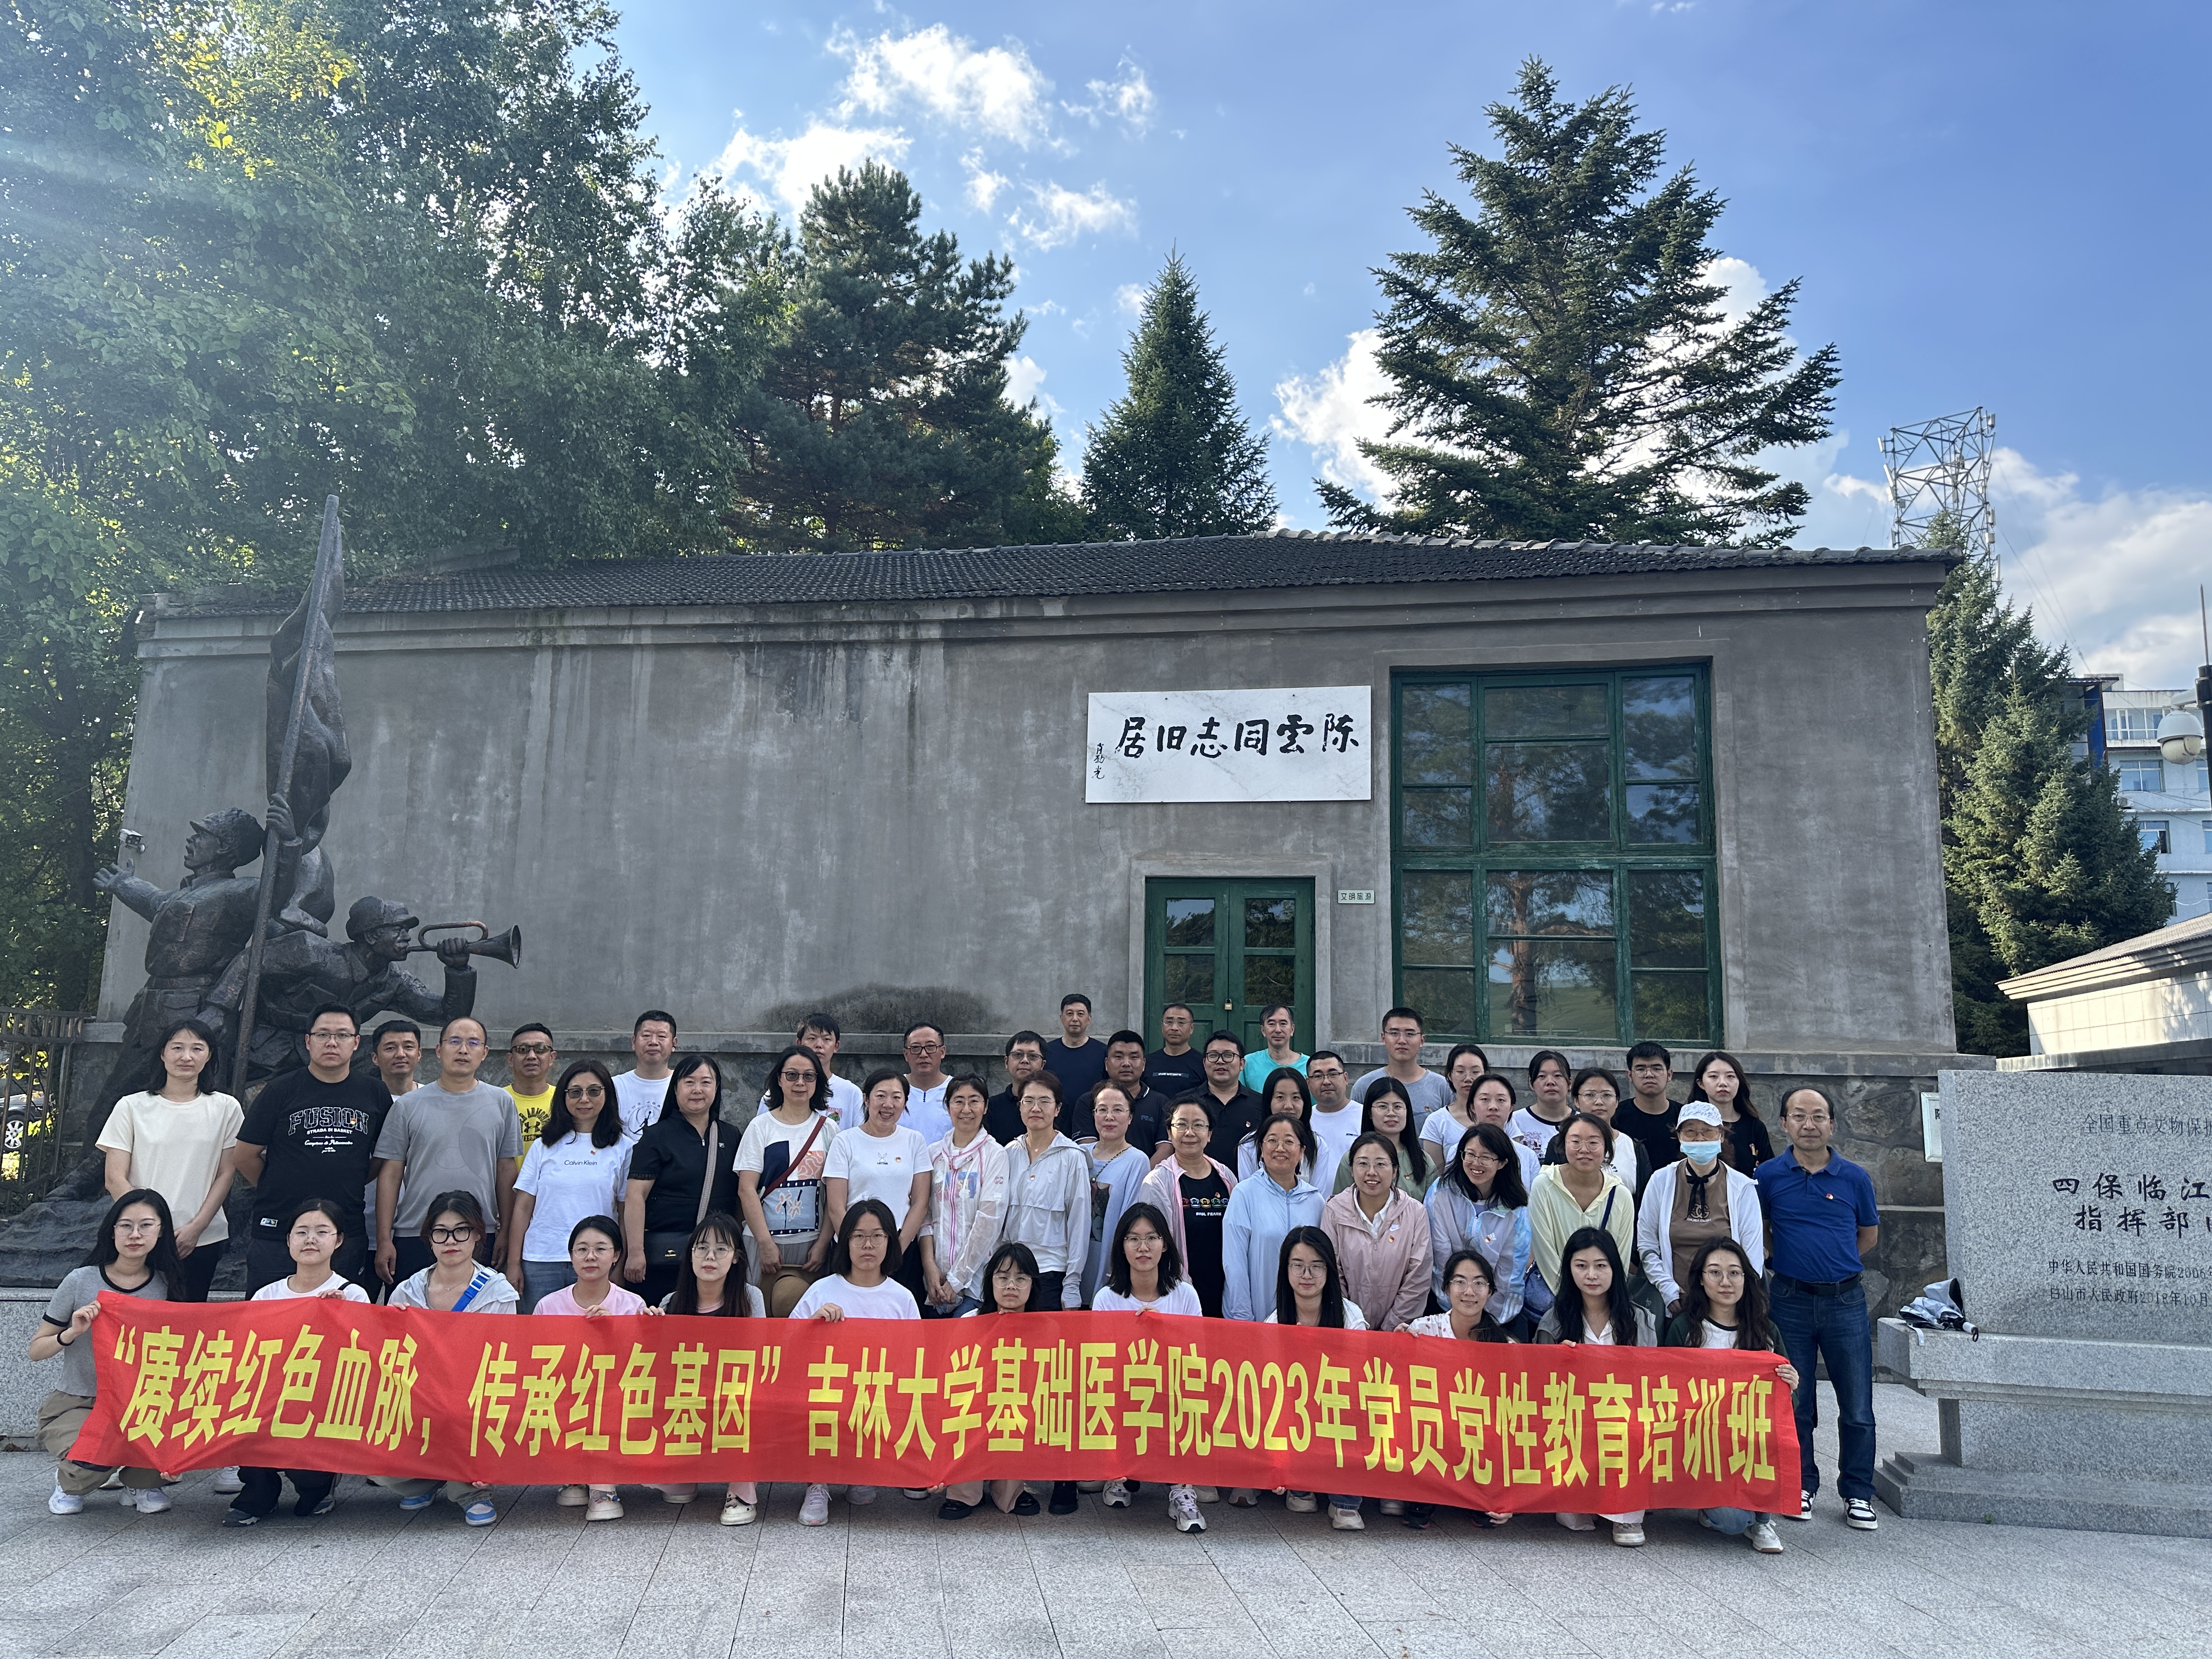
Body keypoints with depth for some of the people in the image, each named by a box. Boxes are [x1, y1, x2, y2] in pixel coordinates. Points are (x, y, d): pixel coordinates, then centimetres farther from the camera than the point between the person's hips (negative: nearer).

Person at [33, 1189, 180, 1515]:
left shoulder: (164, 1286, 1)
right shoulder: (81, 1281, -7)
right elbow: (36, 1351, -1)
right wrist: (72, 1333, -20)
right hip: (74, 1403, -2)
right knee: (94, 1457, -34)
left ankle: (142, 1483, 2)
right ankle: (71, 1482, 8)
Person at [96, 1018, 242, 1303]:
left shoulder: (225, 1109, 6)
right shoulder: (132, 1107, 3)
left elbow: (225, 1175, 5)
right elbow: (115, 1180, -1)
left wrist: (196, 1227, -7)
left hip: (204, 1240, 1)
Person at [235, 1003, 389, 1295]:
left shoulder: (375, 1094, 5)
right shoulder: (279, 1091, -1)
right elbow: (246, 1156, 4)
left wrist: (349, 1189, 9)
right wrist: (280, 1192, 8)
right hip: (276, 1233, -2)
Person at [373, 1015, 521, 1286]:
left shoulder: (502, 1103, 7)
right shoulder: (408, 1106, 4)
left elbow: (506, 1171, 8)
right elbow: (390, 1174, 3)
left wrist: (506, 1233, 4)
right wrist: (384, 1240, -1)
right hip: (414, 1235, 0)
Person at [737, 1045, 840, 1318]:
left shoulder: (828, 1128, 8)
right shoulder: (761, 1127, 4)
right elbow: (747, 1190, -2)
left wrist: (823, 1244, -4)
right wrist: (765, 1242, -9)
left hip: (811, 1244, 0)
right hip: (766, 1240, 0)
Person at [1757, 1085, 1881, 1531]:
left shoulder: (1854, 1177, 1)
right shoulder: (1769, 1175, -1)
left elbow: (1869, 1234, 15)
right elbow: (1757, 1228, 13)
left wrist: (1834, 1263, 9)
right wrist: (1784, 1259, 3)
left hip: (1846, 1300, 0)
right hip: (1791, 1301, 0)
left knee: (1857, 1407, 3)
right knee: (1795, 1403, 8)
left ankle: (1858, 1494, 18)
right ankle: (1801, 1486, 22)